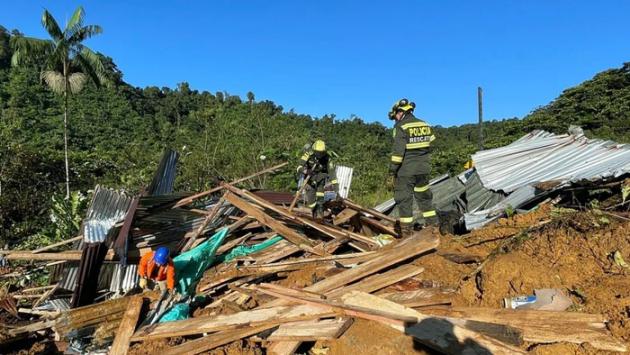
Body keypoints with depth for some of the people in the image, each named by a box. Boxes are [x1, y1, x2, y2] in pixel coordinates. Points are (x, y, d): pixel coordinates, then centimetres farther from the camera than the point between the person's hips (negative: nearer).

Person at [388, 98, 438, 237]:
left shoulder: (401, 127, -11)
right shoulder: (425, 125, 9)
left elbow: (398, 151, -17)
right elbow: (430, 146, 13)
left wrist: (392, 168, -10)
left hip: (406, 170, -6)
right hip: (423, 169, 7)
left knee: (404, 199, 1)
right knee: (424, 197, 19)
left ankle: (406, 231, 4)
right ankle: (433, 225, 23)